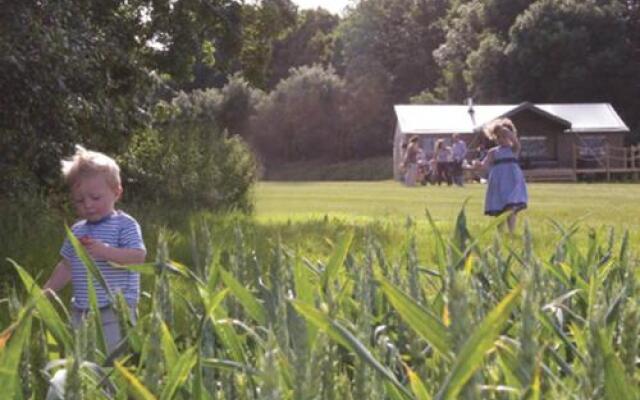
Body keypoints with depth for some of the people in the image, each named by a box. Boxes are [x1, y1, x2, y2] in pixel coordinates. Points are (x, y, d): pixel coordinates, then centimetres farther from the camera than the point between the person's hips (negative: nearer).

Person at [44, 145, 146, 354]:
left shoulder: (125, 225, -5)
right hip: (81, 311, 7)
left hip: (116, 310, -7)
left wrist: (105, 251, -26)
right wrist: (45, 292, 18)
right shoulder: (76, 231, 15)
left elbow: (139, 256, -16)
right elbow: (66, 266, 22)